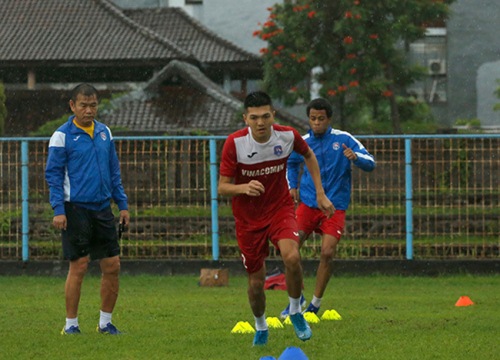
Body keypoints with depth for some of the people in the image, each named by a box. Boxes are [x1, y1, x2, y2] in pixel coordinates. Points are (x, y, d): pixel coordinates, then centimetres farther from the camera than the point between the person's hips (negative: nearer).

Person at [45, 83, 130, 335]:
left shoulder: (104, 132, 11)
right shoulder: (62, 136, -5)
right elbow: (53, 175, -6)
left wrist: (122, 205, 14)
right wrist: (58, 210, -14)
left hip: (102, 208, 5)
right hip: (76, 208, -5)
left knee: (112, 266, 3)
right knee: (78, 266, -5)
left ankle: (105, 322, 16)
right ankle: (71, 324, 6)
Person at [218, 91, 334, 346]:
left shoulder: (288, 136, -13)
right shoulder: (235, 143, -20)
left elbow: (308, 156, 10)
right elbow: (222, 187, -16)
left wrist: (320, 193, 9)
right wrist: (244, 187, -37)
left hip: (280, 208, 0)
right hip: (248, 217, 0)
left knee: (292, 257, -28)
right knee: (256, 281, 5)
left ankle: (295, 312, -2)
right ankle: (260, 327, 36)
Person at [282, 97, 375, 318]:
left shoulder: (344, 139, -3)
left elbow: (370, 163, -5)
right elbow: (291, 164, 27)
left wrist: (355, 157, -25)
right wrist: (292, 186, 12)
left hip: (335, 206, -2)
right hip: (308, 203, 2)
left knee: (327, 253, -13)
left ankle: (315, 304, 3)